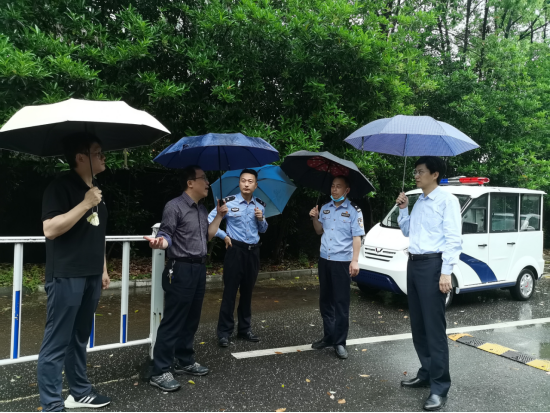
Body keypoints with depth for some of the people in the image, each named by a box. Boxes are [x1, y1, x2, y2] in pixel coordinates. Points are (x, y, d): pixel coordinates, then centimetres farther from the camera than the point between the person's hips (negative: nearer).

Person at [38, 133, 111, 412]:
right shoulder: (62, 186, -10)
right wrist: (85, 204, -20)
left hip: (90, 276, 8)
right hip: (66, 276, -8)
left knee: (79, 339, 16)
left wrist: (103, 269, 19)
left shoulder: (95, 189, 15)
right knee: (56, 343, -1)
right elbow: (50, 229, -20)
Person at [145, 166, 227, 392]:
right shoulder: (175, 206, -11)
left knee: (191, 319, 15)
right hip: (180, 270, -8)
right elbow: (166, 235, -16)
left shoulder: (202, 209, 14)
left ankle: (185, 361, 29)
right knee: (173, 321, -5)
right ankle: (160, 372, 4)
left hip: (199, 268, 8)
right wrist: (160, 242, -38)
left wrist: (219, 216, 12)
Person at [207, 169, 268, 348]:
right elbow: (210, 220, -5)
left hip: (253, 251, 4)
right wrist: (224, 236, -8)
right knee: (230, 291, -2)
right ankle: (224, 332, 7)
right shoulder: (229, 202, -7)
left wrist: (261, 219, -4)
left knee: (247, 291, 12)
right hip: (235, 250, -4)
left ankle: (245, 329, 24)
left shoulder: (260, 205, 6)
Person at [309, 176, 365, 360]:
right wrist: (315, 218, 0)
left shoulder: (354, 211, -6)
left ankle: (340, 342, 8)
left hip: (342, 261, -6)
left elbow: (356, 237, -9)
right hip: (324, 259, 6)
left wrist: (355, 261, -16)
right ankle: (328, 337, 26)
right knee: (325, 300, 13)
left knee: (341, 303, 0)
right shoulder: (325, 208, 10)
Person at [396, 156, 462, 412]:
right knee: (418, 325, 14)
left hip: (432, 265, -8)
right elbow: (407, 231, 26)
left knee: (434, 328, -7)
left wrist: (446, 272, -21)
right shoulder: (419, 202, 17)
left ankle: (440, 388, 1)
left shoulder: (447, 200, -8)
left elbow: (453, 239, -14)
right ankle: (426, 374, 27)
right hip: (413, 264, 9)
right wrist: (403, 208, 11)